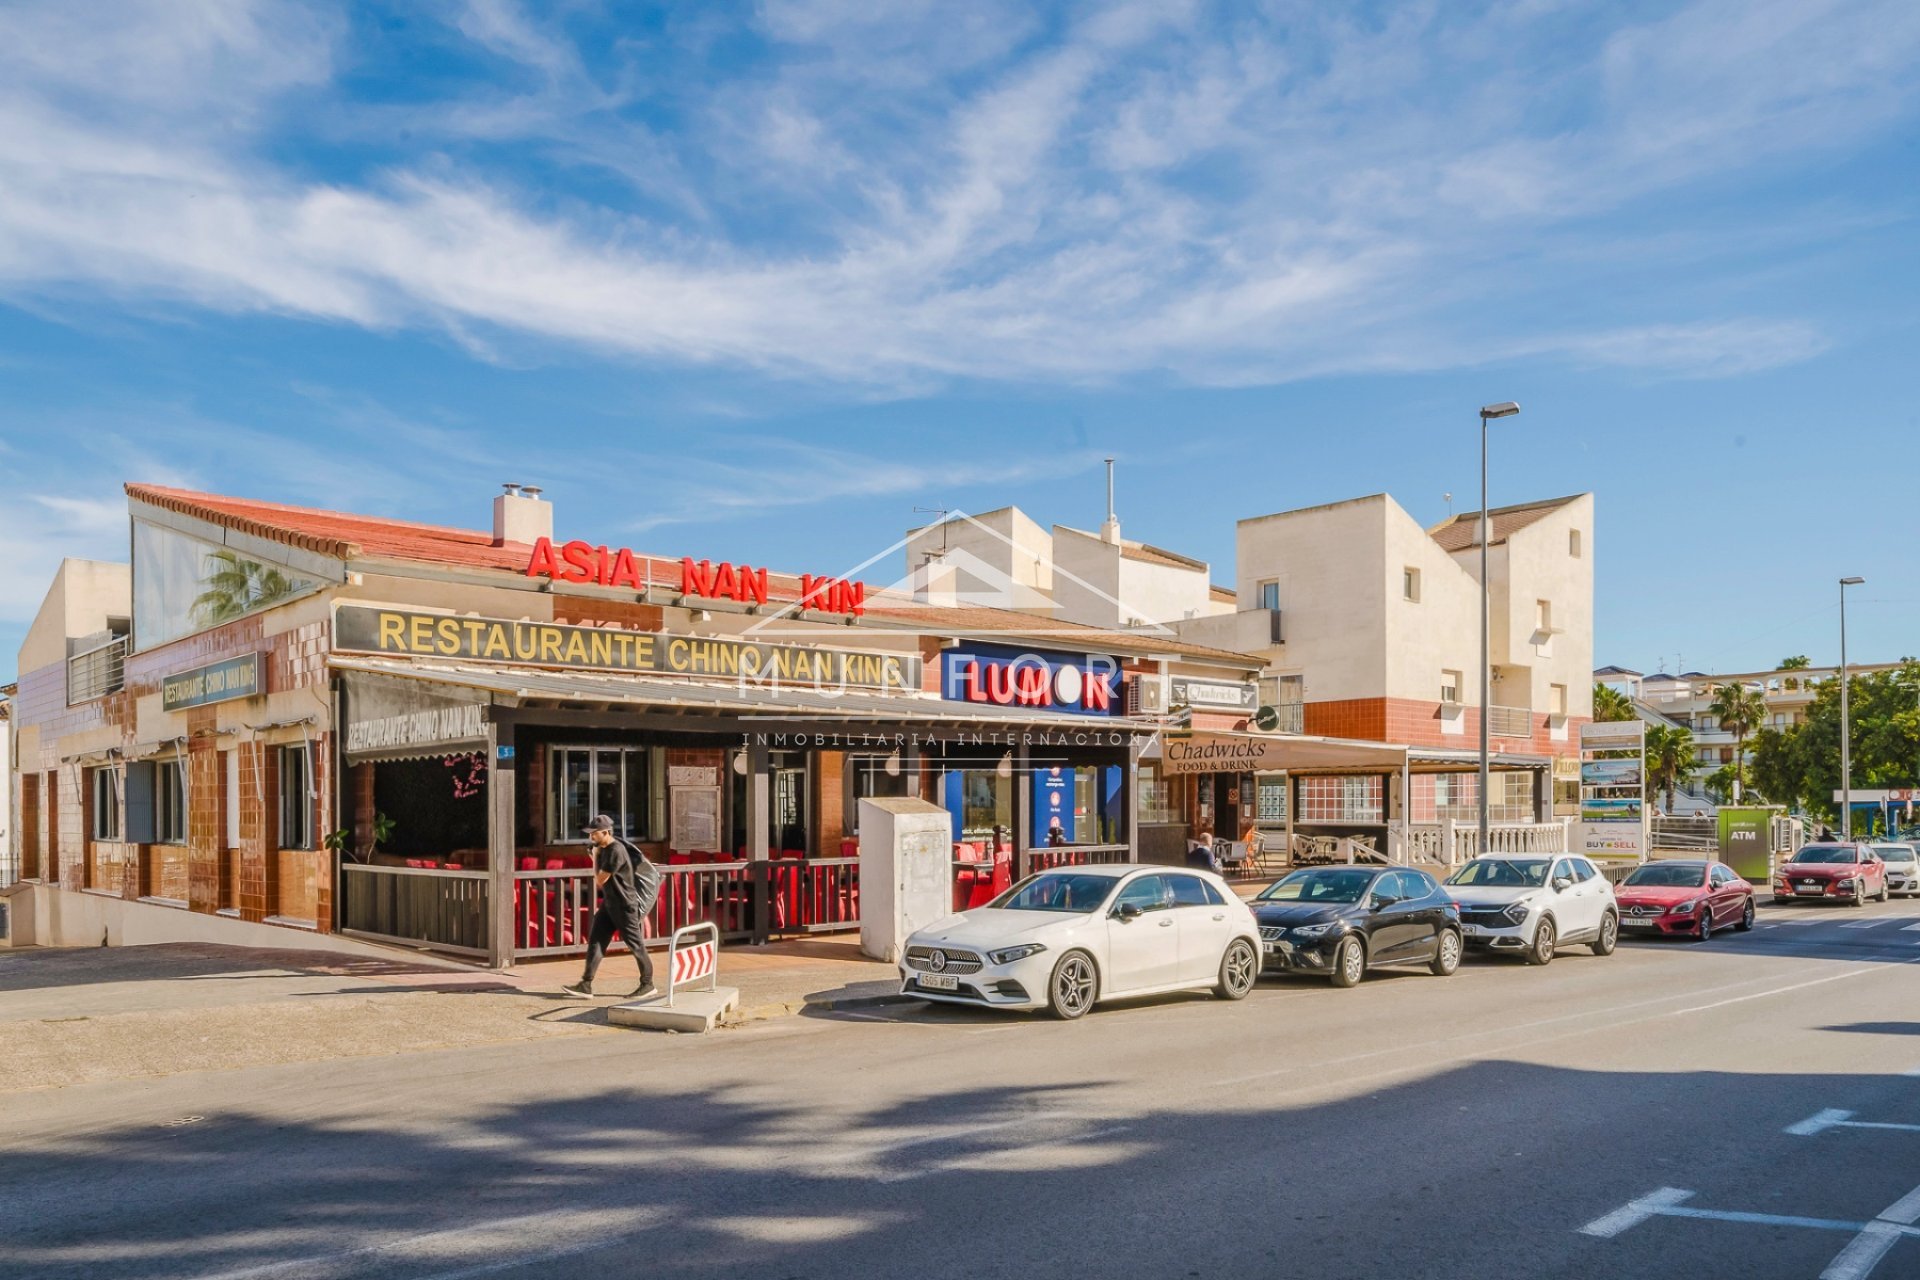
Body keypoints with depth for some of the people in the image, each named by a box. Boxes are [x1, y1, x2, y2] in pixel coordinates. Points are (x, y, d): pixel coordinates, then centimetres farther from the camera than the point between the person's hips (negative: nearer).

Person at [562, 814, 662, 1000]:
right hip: (609, 903, 9)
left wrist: (595, 856, -4)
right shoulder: (603, 849, 7)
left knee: (635, 944, 2)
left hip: (624, 905, -9)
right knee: (595, 940, 3)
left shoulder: (616, 851, -22)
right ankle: (586, 986, 4)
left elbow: (600, 880, -17)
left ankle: (647, 985, 15)